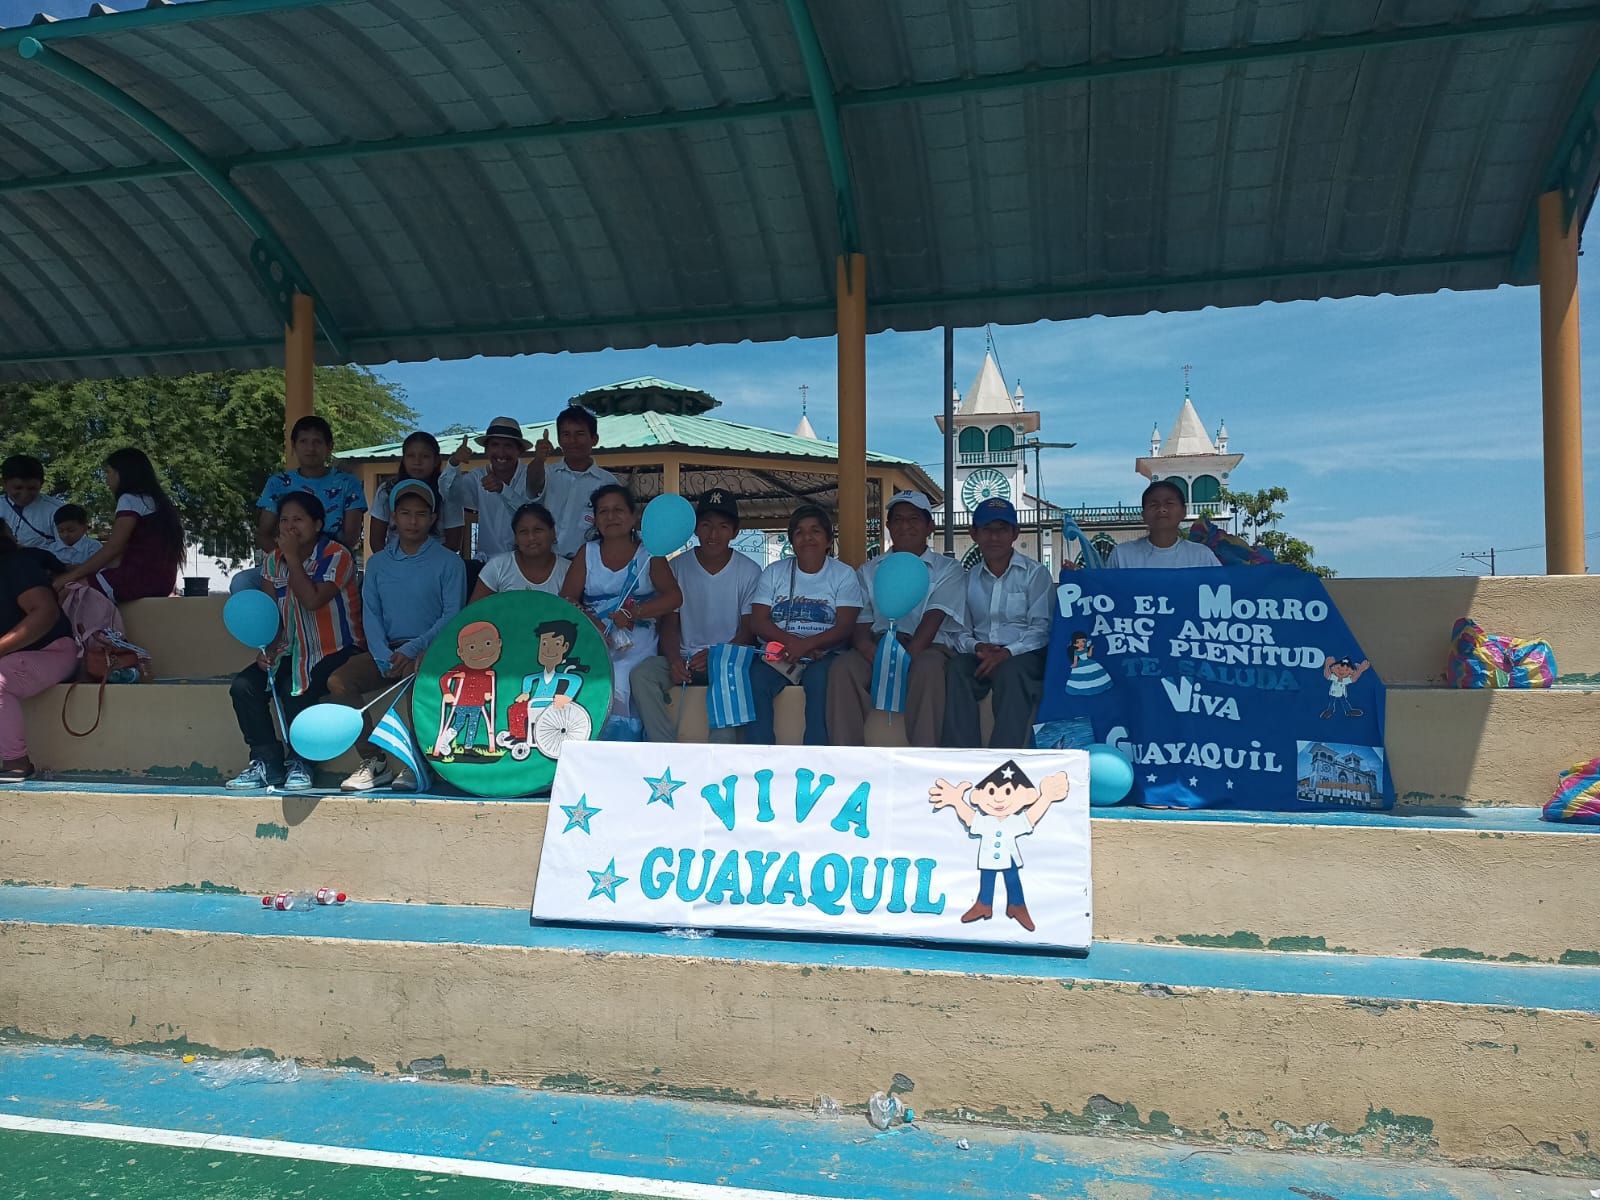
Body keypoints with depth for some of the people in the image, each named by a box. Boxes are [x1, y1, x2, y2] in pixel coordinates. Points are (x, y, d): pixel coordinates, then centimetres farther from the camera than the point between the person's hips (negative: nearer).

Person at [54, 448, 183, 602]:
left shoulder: (131, 499, -4)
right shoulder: (152, 500, 25)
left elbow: (113, 548, -11)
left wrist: (72, 575, -5)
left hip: (143, 577, -10)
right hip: (159, 577, 10)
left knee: (66, 590, -8)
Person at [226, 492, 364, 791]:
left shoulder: (336, 555, -10)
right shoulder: (274, 560, 9)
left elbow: (312, 600, -24)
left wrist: (292, 556, -18)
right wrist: (268, 650, -11)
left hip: (336, 651, -6)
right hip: (292, 651, 6)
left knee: (295, 689, -30)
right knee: (243, 685, -15)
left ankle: (301, 763, -9)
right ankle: (267, 763, -7)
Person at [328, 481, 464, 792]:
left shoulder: (448, 562, 3)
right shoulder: (377, 563, 15)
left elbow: (452, 615, -4)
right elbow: (371, 614, 7)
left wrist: (412, 650, -16)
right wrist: (383, 657, -11)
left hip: (429, 649, -4)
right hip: (387, 649, 5)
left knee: (415, 672, -37)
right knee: (338, 681, -19)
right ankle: (374, 762, -13)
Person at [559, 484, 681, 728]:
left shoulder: (649, 556, 9)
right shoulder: (588, 554, 13)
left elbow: (674, 596, -3)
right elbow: (567, 599, 5)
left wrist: (633, 613, -16)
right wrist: (589, 621, -15)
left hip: (635, 651, -1)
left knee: (616, 692, -21)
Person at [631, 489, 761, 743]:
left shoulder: (749, 571, 1)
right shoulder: (678, 567, 6)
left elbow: (748, 630, -1)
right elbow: (669, 622, 5)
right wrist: (675, 660, -16)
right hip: (684, 657, 3)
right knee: (641, 675, -26)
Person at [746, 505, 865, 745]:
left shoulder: (844, 575, 8)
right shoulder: (774, 573, 14)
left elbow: (845, 627, -5)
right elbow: (757, 623, 4)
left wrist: (807, 644, -22)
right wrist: (793, 641, -15)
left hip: (824, 655, -2)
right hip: (779, 654, 2)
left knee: (819, 678, -35)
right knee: (755, 678, -29)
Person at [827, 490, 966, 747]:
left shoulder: (947, 569, 12)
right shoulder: (870, 570, 21)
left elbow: (933, 619, -4)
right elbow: (861, 623, 9)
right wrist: (877, 658, -15)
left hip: (927, 647, -2)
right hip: (879, 645, 2)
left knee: (927, 668, -38)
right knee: (843, 667, -30)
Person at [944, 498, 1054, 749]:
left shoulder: (1035, 574, 7)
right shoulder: (969, 579, 17)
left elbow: (1042, 627, -3)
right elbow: (960, 631, 12)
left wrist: (1007, 652, -18)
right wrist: (976, 646, -12)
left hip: (1024, 655, -3)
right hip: (981, 654, 3)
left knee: (1011, 671, -36)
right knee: (956, 668, -30)